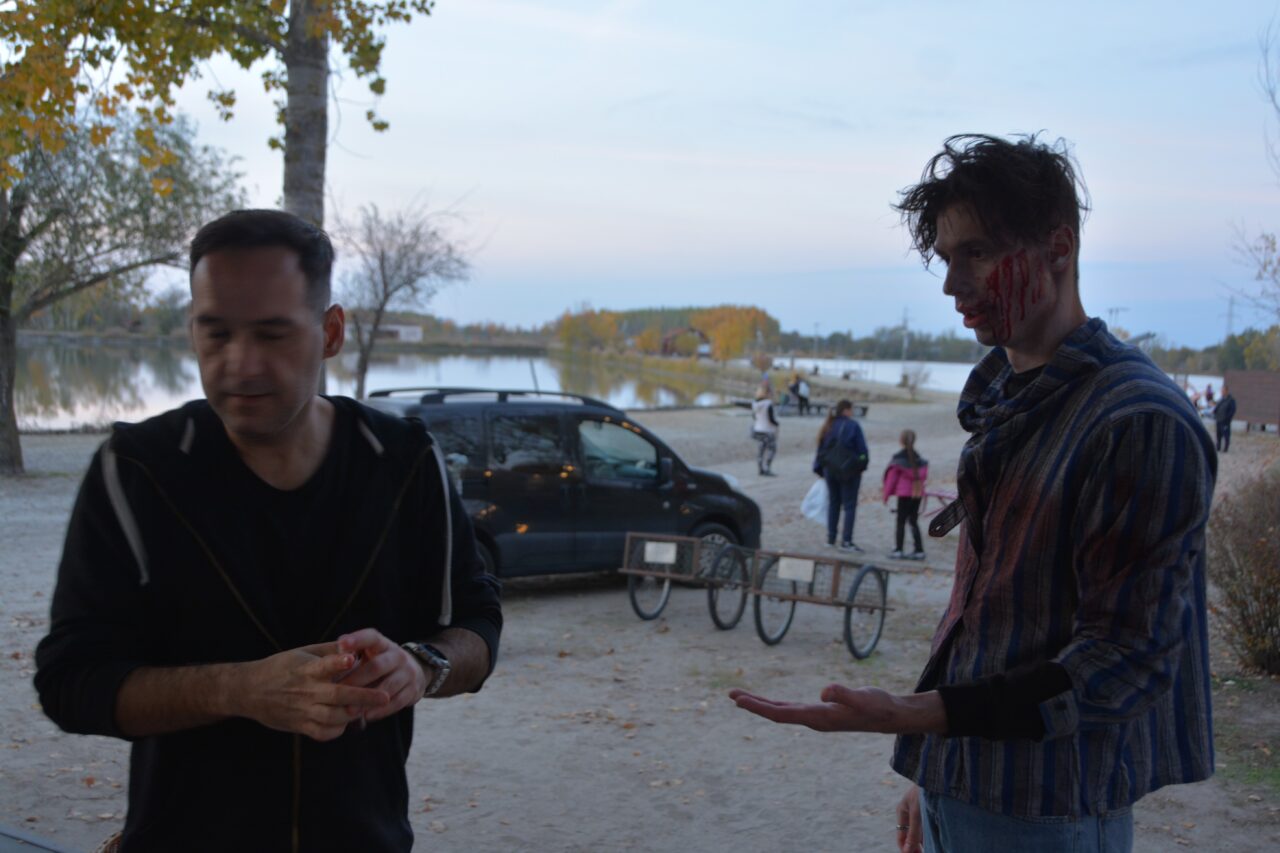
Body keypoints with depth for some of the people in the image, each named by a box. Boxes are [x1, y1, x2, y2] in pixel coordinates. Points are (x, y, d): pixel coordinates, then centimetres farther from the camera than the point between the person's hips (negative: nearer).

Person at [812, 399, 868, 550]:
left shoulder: (828, 427, 6)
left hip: (830, 470, 5)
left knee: (833, 503, 16)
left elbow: (821, 450, 8)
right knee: (849, 505, 0)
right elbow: (862, 448, -12)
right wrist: (862, 465, 1)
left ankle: (831, 539, 18)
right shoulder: (852, 426, -10)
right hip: (850, 471, -5)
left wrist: (820, 469, 14)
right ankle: (846, 541, -5)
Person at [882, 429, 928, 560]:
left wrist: (887, 494, 0)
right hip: (918, 493, 5)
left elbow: (892, 476, -7)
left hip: (904, 492, -5)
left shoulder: (898, 458, -8)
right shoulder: (919, 458, 10)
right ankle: (919, 550, 8)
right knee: (914, 521, 12)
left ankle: (898, 550, -1)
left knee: (901, 521, 0)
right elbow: (923, 474, 10)